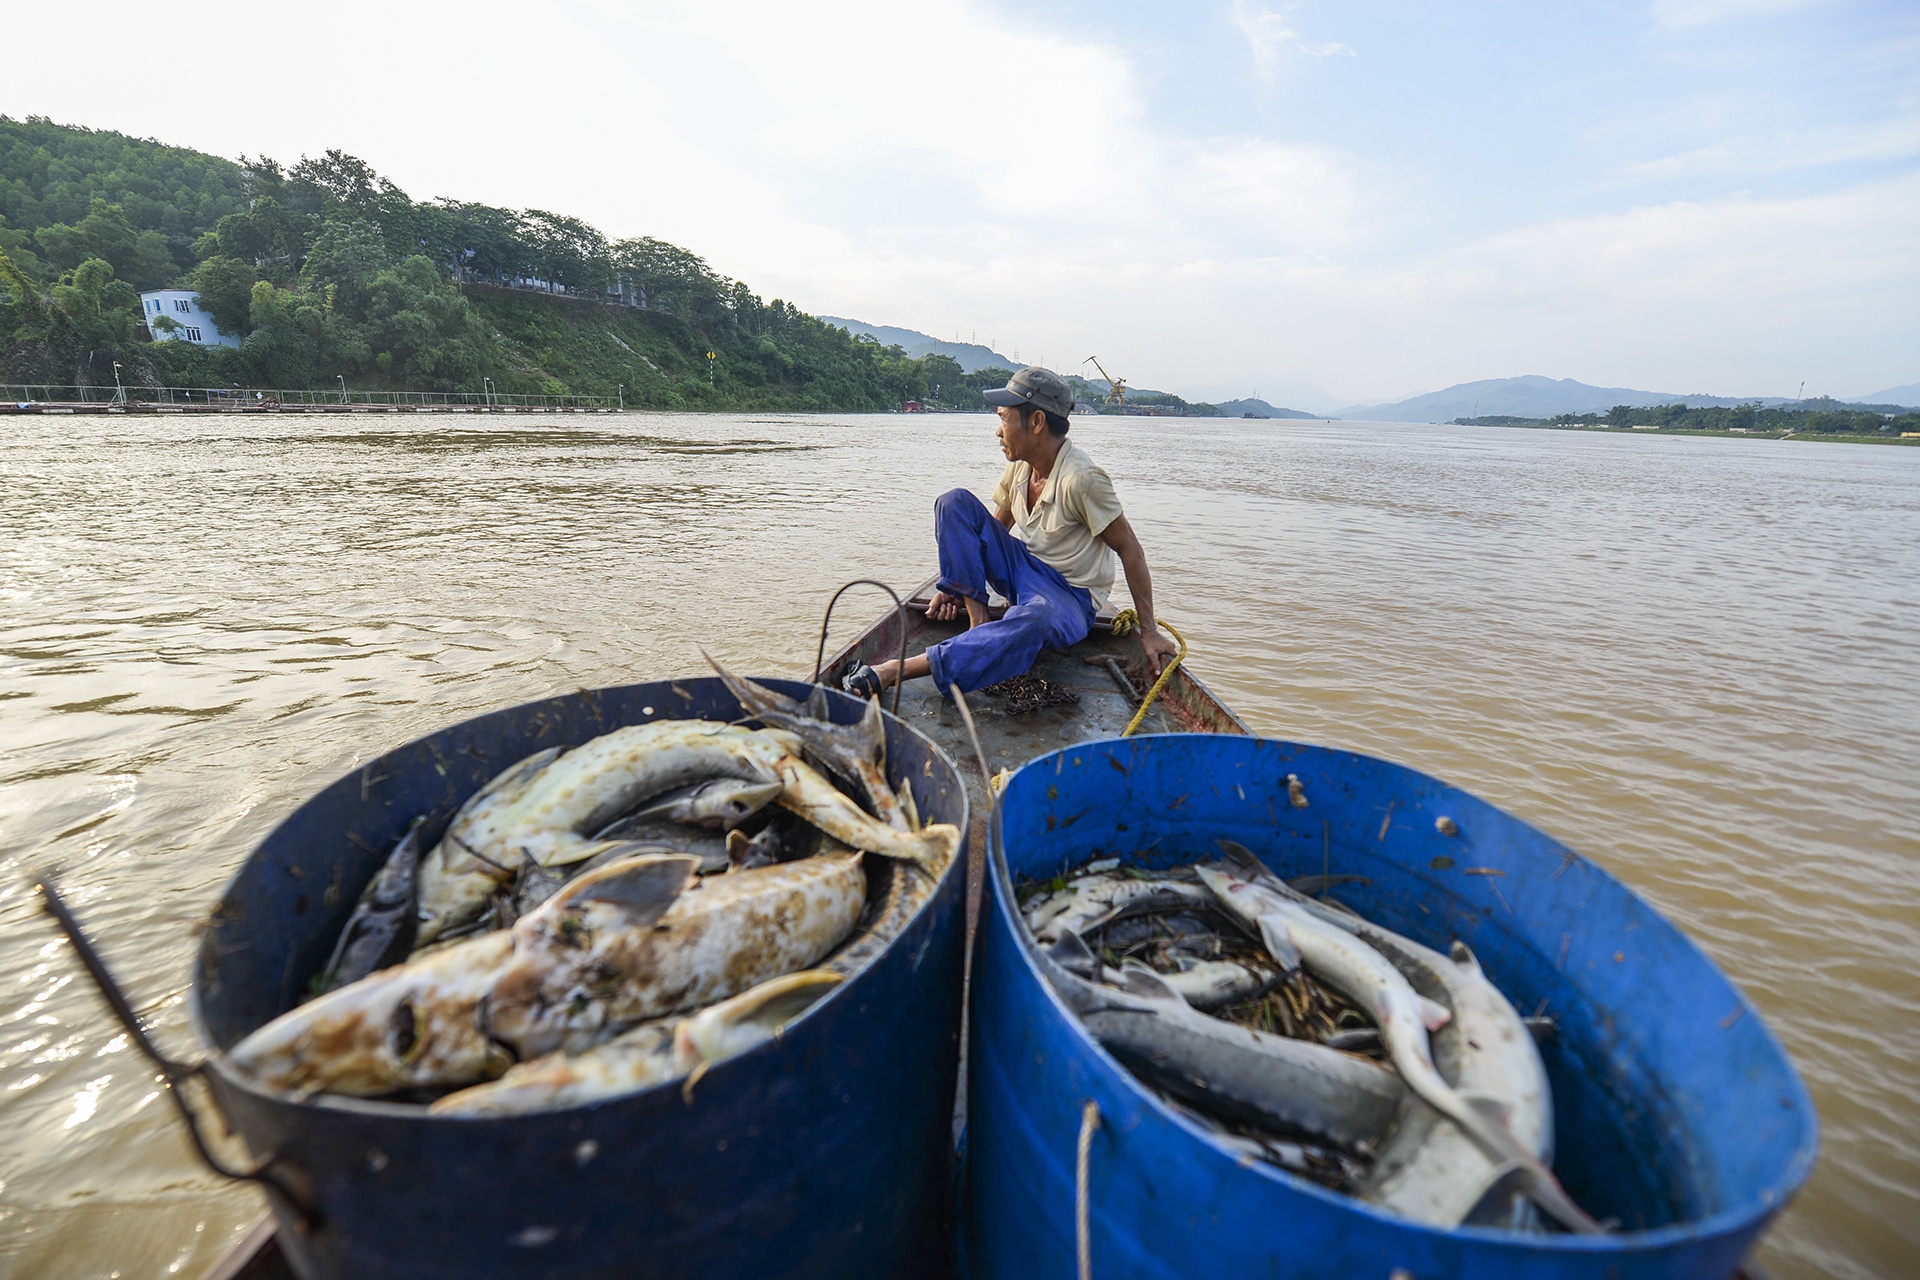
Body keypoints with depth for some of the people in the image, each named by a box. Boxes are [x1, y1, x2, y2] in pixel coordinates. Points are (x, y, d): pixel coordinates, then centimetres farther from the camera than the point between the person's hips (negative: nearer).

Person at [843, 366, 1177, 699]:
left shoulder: (1082, 478, -22)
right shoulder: (1019, 466, -1)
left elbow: (1130, 550, -17)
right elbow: (994, 528, 11)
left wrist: (1149, 630, -16)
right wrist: (958, 585, 2)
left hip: (1069, 596, -7)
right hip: (1019, 568, 7)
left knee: (1037, 616, -44)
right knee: (955, 502, -9)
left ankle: (897, 671, -52)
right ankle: (977, 618, -17)